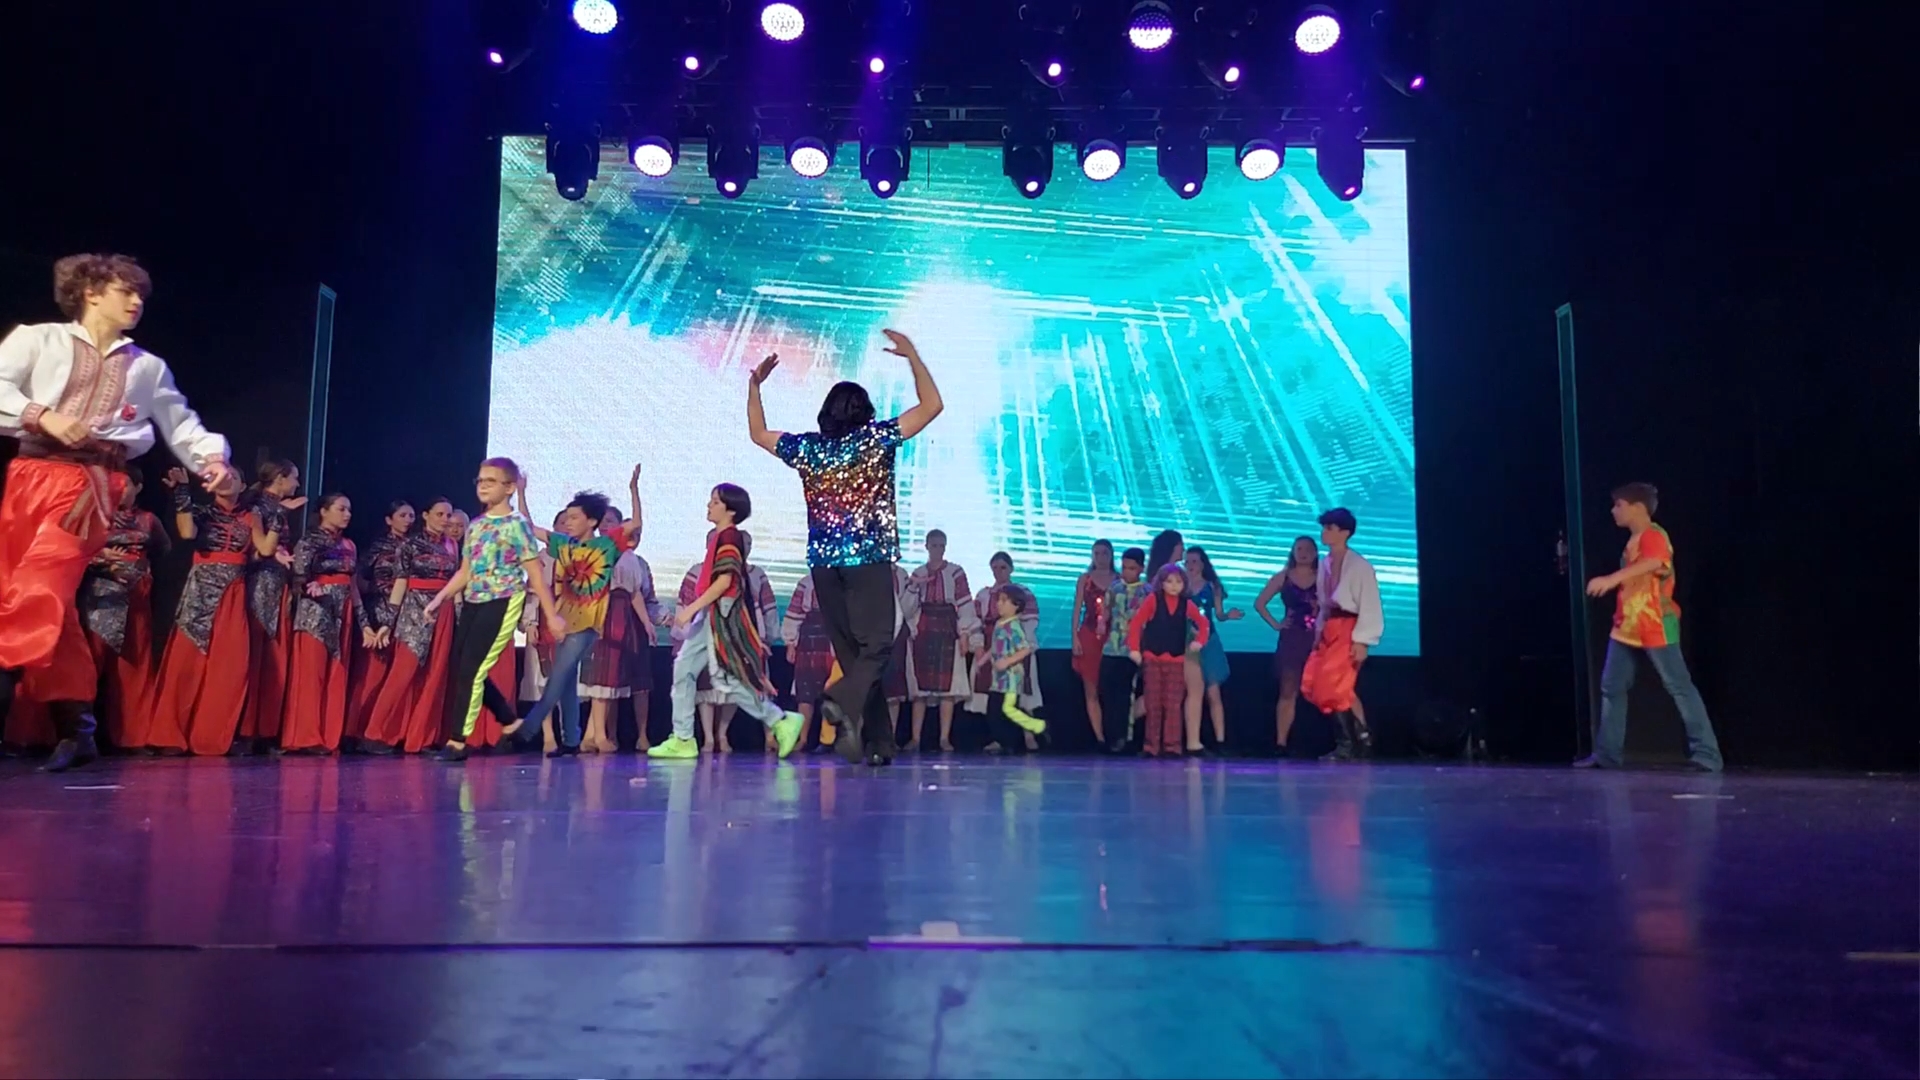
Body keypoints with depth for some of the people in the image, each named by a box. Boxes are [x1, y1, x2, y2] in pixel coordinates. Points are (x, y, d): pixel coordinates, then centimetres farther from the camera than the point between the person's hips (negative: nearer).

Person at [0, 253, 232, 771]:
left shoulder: (148, 367, 20)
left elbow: (182, 424, 19)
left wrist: (212, 460, 1)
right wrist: (42, 416, -14)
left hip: (90, 486, 0)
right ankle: (75, 727, 3)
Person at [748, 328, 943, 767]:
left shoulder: (807, 447, 7)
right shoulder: (877, 438, -2)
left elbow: (758, 432, 23)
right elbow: (931, 405, 0)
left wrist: (755, 384, 28)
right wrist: (912, 356, 4)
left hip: (824, 562, 4)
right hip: (870, 559, -4)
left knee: (850, 651, 9)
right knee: (877, 644, -4)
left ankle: (879, 742, 8)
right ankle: (844, 702, -32)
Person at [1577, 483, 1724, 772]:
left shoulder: (1653, 536, -15)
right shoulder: (1633, 540, 15)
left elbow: (1653, 563, -37)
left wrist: (1612, 578, -50)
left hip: (1655, 628, -9)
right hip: (1626, 627, 9)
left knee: (1679, 688, -5)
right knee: (1611, 687, 9)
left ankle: (1706, 753, -1)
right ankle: (1607, 754, 14)